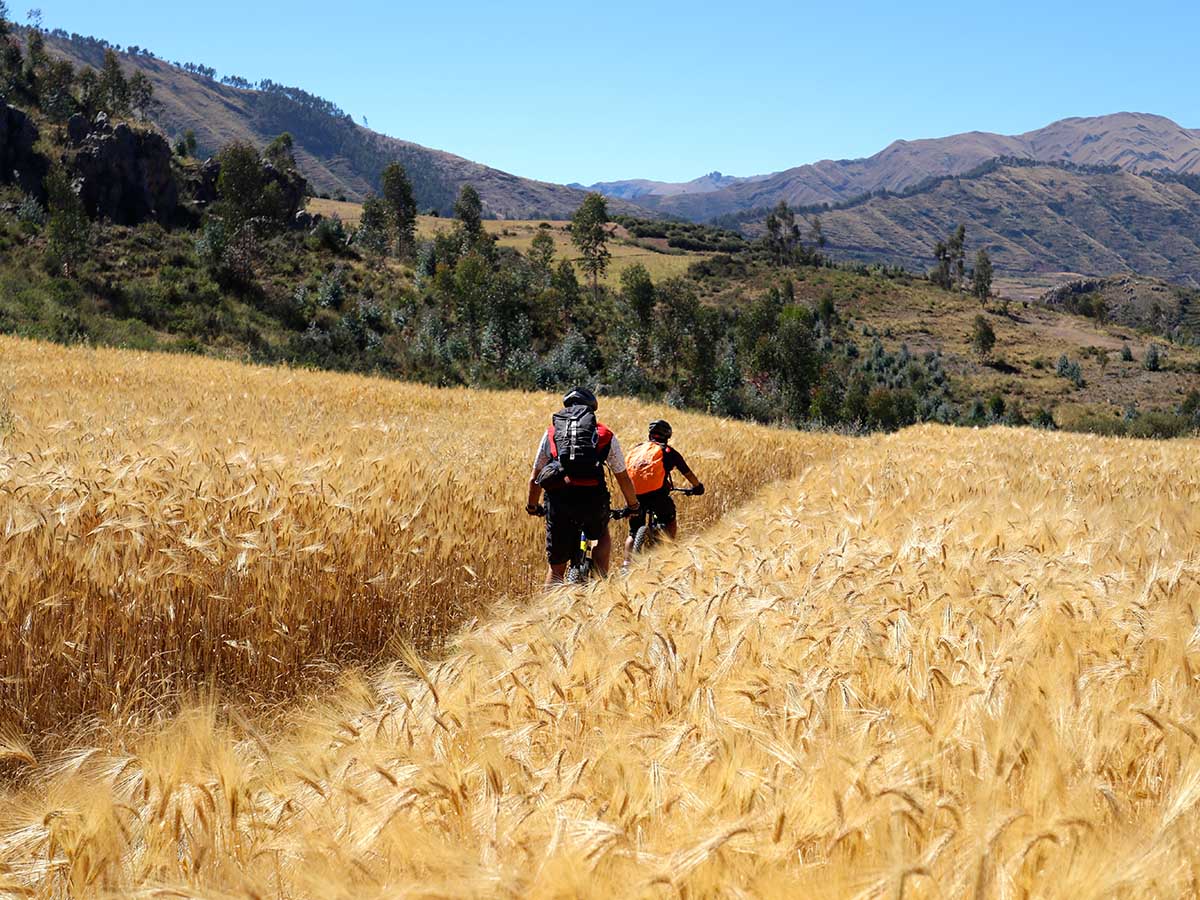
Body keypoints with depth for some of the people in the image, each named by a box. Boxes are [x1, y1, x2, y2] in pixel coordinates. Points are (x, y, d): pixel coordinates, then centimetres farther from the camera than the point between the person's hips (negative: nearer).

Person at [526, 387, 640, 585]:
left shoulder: (551, 433, 20)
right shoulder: (605, 435, 17)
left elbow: (535, 479, 24)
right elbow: (623, 479, 22)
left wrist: (532, 507, 40)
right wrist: (633, 506, 39)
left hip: (558, 500, 0)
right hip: (592, 499, 0)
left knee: (556, 568, 13)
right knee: (602, 534, 33)